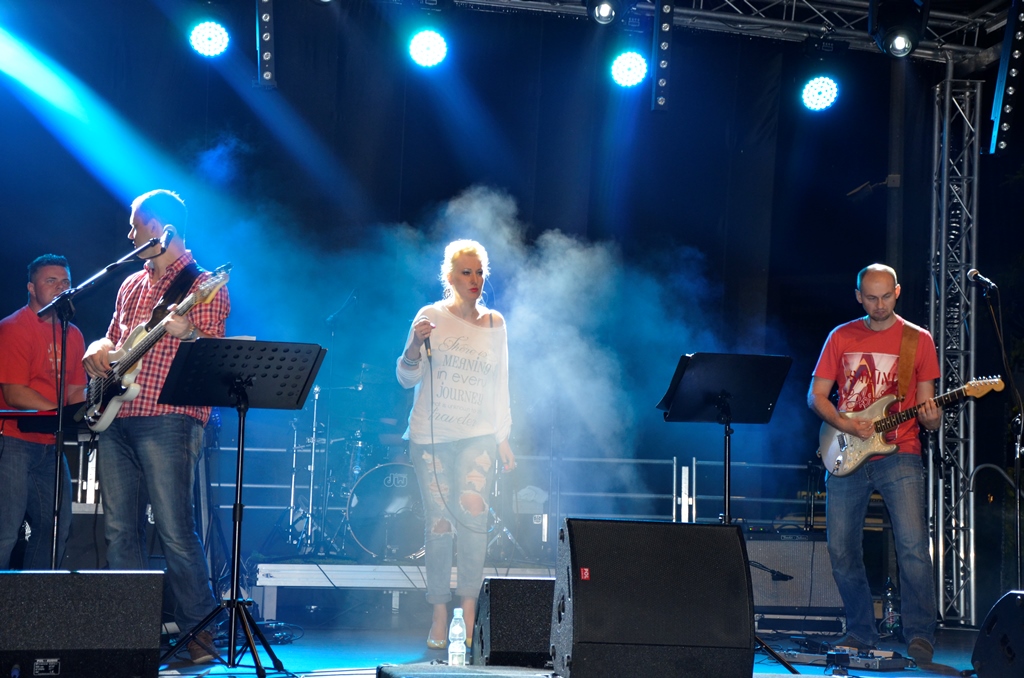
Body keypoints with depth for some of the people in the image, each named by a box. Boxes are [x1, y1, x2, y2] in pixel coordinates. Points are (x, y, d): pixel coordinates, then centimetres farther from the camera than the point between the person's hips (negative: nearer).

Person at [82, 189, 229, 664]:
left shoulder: (202, 286, 1)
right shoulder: (132, 285, 22)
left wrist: (187, 333, -27)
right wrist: (97, 352, 7)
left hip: (167, 420, -7)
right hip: (115, 419, 7)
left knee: (175, 531, -10)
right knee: (120, 531, 5)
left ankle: (200, 632, -3)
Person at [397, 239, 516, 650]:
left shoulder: (494, 324, 9)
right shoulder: (431, 317, 1)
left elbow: (500, 386, 13)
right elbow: (407, 378, -3)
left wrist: (503, 438, 7)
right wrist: (415, 344, -22)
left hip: (477, 435, 1)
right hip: (430, 435, -1)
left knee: (472, 511, -18)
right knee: (438, 524, -2)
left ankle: (469, 610, -12)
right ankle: (439, 616, 8)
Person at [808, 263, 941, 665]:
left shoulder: (918, 339, 6)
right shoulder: (841, 338, 10)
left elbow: (928, 407, 6)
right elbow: (816, 396, 8)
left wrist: (931, 417, -18)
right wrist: (849, 427, -8)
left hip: (899, 455, -2)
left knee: (913, 546, -16)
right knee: (841, 550, 2)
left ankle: (919, 635, -7)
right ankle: (861, 632, 17)